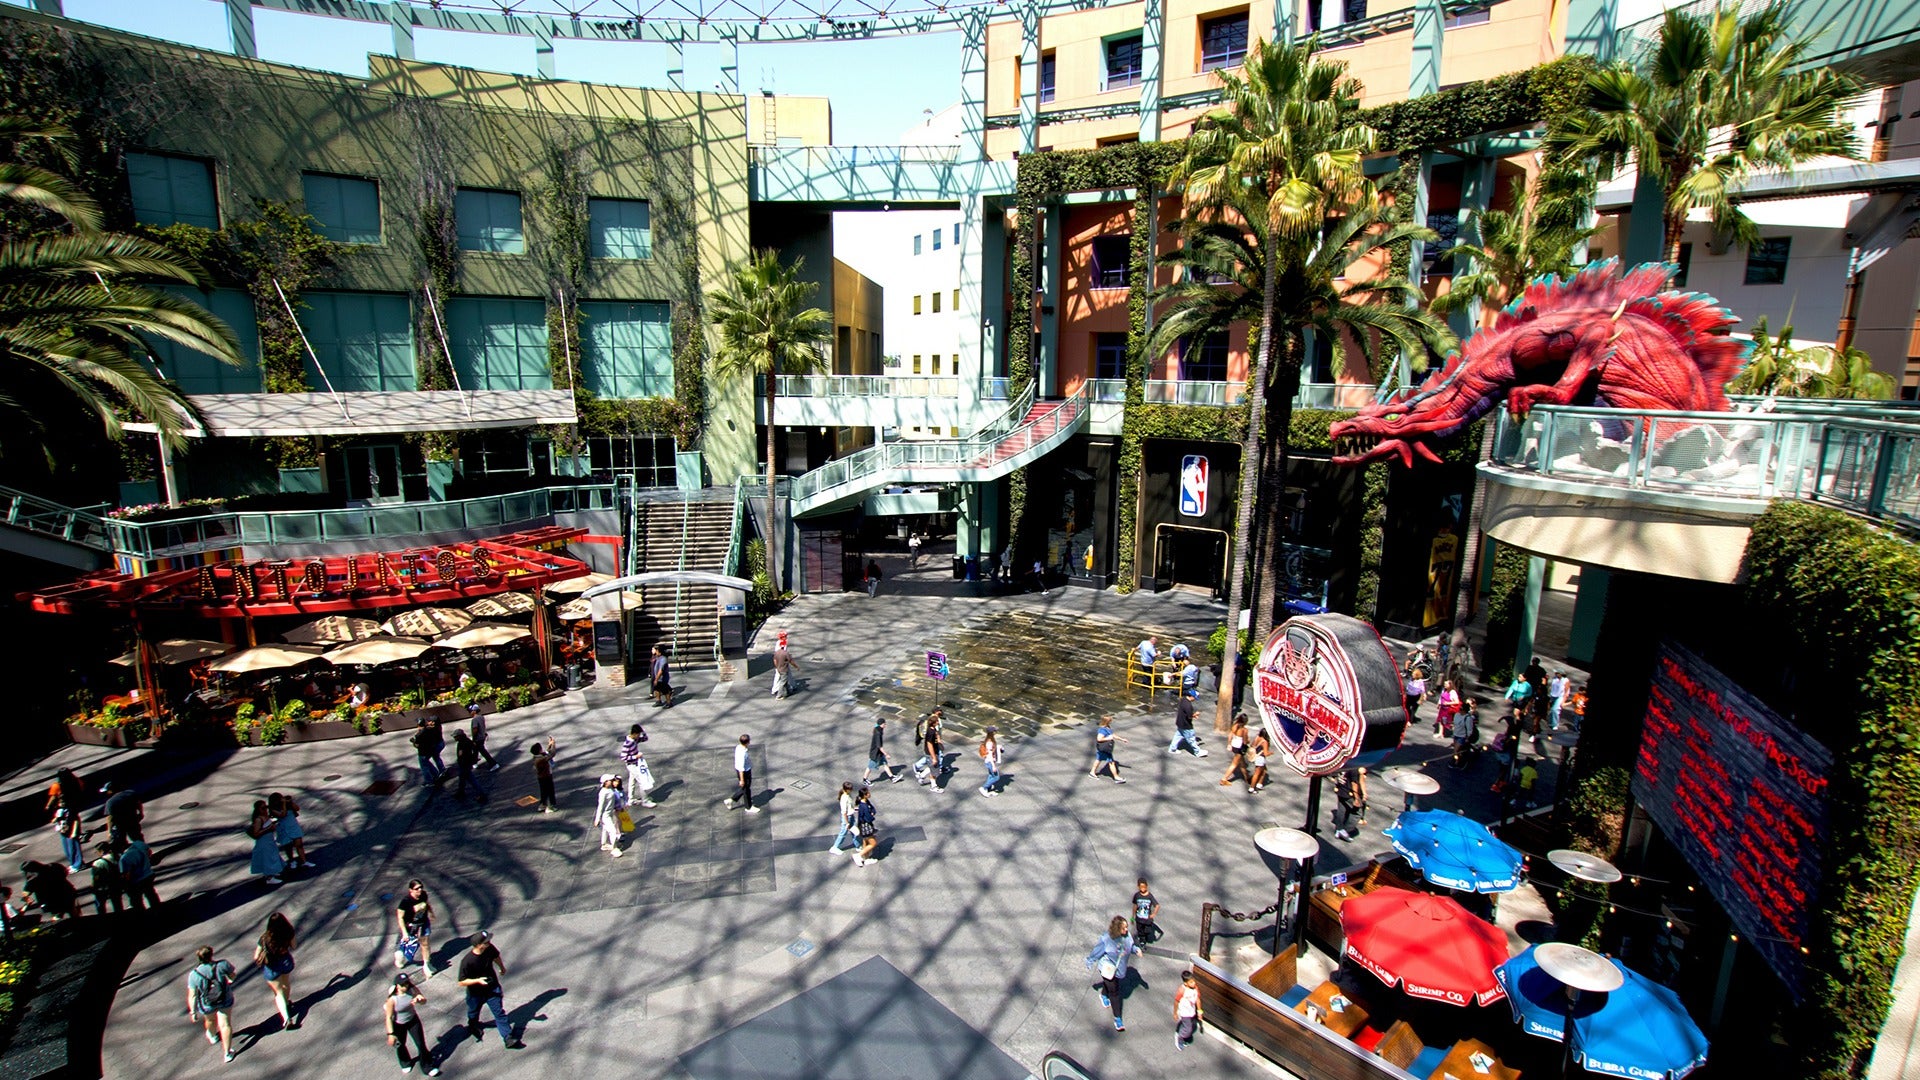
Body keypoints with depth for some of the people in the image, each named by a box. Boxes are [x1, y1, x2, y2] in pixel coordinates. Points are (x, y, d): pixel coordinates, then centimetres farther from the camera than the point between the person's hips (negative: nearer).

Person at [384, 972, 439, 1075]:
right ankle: (405, 1063, 56)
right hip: (398, 1025, -2)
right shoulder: (392, 999, -30)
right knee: (400, 1046, 23)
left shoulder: (412, 990, -21)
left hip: (413, 1020, 2)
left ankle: (428, 1067, 27)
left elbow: (424, 1001, -15)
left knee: (421, 1044, 8)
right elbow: (389, 1017, -21)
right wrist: (390, 1034, -19)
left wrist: (419, 999, -38)